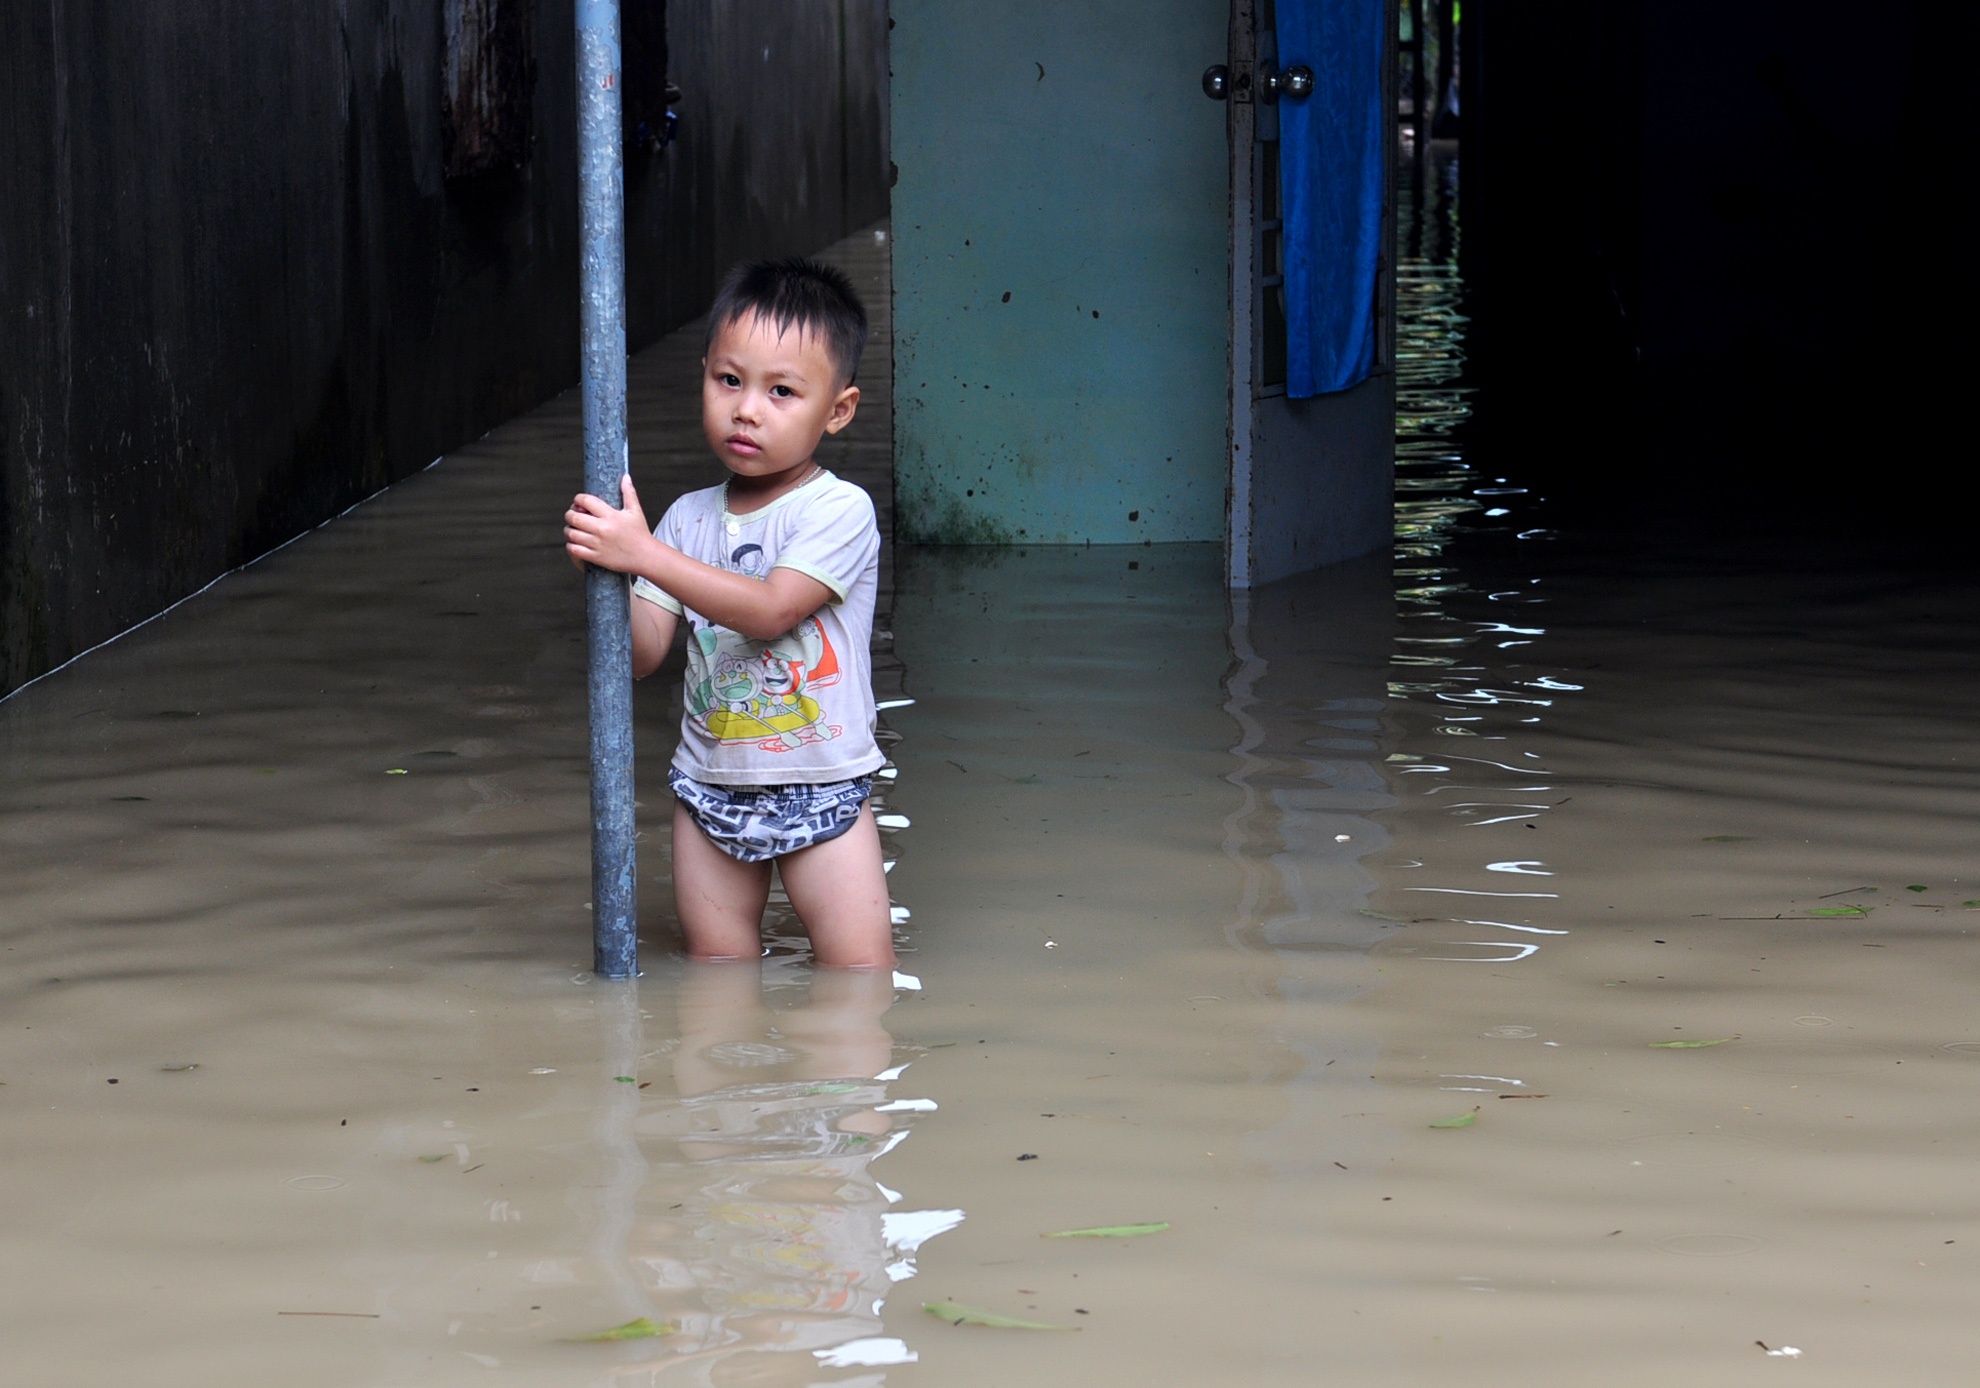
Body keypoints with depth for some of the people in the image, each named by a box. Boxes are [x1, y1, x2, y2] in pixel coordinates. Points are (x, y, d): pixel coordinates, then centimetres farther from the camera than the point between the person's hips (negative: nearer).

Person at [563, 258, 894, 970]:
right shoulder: (689, 517, 4)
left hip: (818, 790, -5)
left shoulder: (838, 511, -12)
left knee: (860, 975, -7)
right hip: (710, 789, 5)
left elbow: (770, 610, -26)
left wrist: (644, 553, -28)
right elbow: (643, 654, 1)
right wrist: (608, 572, -18)